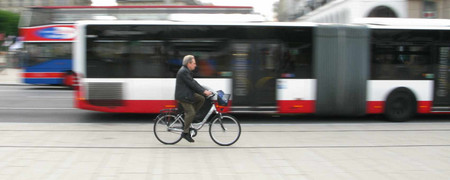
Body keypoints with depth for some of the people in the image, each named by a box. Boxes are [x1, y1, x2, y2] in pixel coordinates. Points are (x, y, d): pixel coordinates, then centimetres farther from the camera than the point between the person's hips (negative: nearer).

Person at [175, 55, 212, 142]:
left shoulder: (187, 71, 14)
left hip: (188, 94, 10)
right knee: (191, 112, -12)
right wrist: (203, 91, -22)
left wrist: (204, 90, 6)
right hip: (183, 96, -10)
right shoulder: (183, 72, -19)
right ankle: (185, 133, -2)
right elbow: (192, 84, -23)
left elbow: (194, 82, 14)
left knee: (201, 99, 3)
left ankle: (189, 117, 8)